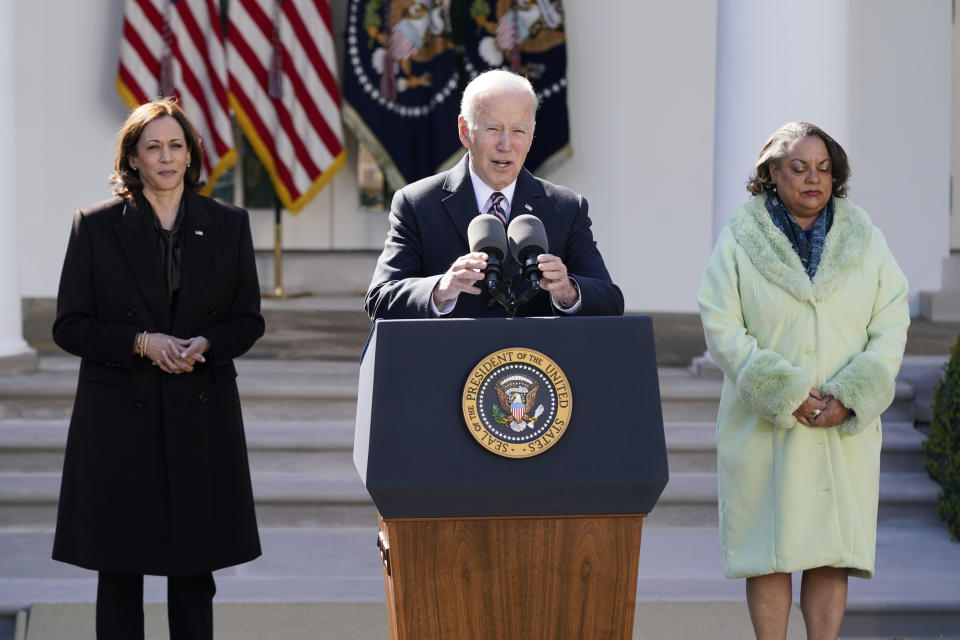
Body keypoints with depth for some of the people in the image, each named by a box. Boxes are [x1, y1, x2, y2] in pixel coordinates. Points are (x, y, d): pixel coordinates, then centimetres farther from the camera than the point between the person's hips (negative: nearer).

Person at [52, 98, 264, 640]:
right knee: (119, 569, 2)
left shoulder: (228, 224, 7)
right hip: (120, 418, -1)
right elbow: (70, 326, 0)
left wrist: (205, 344, -12)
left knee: (194, 570, 5)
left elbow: (249, 320, 9)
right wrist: (141, 342, -14)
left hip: (201, 416, 1)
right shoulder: (96, 226, 2)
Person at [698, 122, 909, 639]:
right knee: (769, 550, -1)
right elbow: (722, 328, -5)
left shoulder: (863, 238, 8)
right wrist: (784, 393, -15)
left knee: (832, 549, 1)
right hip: (765, 426, -2)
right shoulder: (740, 241, 1)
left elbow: (891, 323, 3)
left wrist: (851, 396, -11)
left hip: (846, 429, 2)